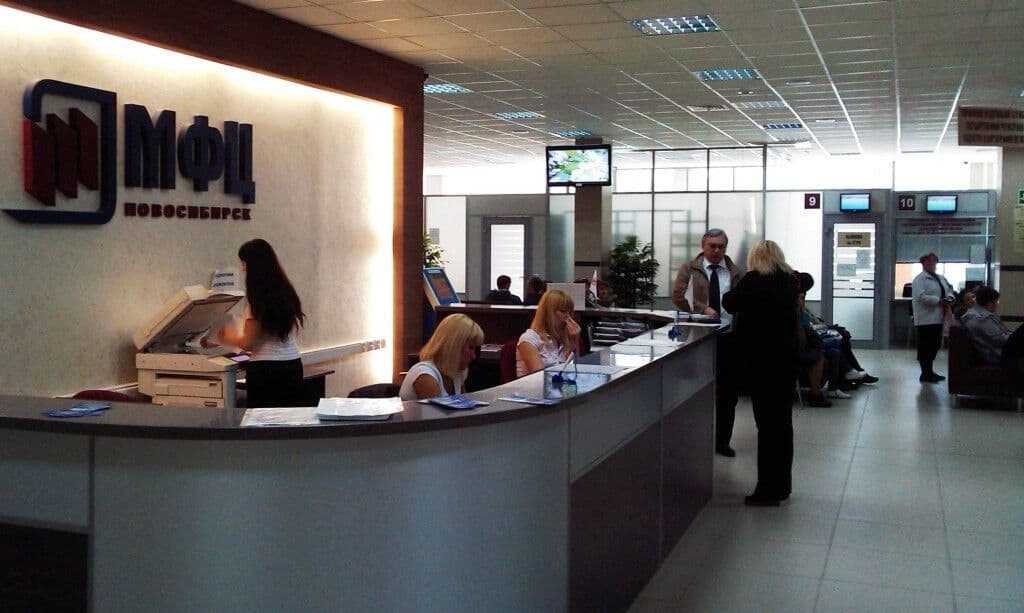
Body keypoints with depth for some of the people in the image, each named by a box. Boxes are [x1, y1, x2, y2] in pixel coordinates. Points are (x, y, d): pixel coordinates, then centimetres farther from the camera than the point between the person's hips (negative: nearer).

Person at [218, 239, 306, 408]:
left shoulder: (257, 299, -11)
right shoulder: (286, 292, 9)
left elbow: (248, 343, -10)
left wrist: (228, 337, 10)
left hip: (265, 370, -6)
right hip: (293, 366, 7)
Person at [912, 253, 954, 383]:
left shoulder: (941, 278, 18)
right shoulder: (920, 279, -8)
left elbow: (950, 289, 23)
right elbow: (921, 297, -19)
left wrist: (950, 297, 0)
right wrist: (939, 301, -20)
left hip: (938, 318, 8)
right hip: (926, 319, -8)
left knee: (935, 345, 13)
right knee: (925, 347, -4)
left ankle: (929, 371, 23)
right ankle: (926, 374, 3)